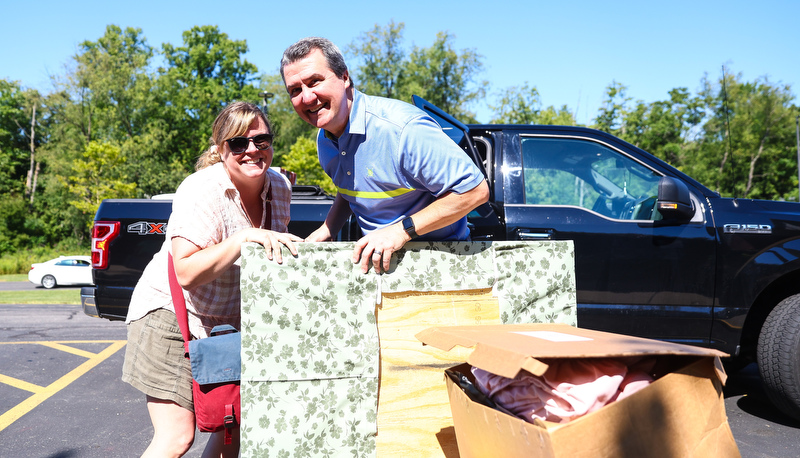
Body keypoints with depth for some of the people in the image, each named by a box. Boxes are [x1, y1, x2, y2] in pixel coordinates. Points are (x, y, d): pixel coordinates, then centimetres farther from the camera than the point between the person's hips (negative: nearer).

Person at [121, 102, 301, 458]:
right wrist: (242, 238, -38)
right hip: (171, 313, -6)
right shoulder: (202, 191, -22)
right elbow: (186, 273, -31)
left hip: (229, 322, 7)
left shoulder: (279, 188, -2)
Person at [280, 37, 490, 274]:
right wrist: (326, 231, 6)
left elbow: (475, 190, -21)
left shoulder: (403, 129, -22)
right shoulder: (324, 141, 6)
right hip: (377, 257, 6)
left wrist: (402, 230, -21)